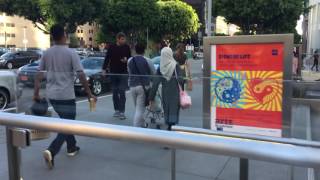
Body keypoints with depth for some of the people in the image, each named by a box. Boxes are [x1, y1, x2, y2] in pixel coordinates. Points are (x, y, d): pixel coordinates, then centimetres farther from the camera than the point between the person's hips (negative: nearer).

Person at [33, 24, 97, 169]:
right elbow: (81, 75, -15)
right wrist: (89, 94, -8)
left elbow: (39, 75, 5)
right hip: (66, 96, -6)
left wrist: (36, 93, 11)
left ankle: (71, 147, 33)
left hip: (52, 95, 6)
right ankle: (51, 151, -15)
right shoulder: (71, 53, -12)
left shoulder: (46, 54, 4)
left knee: (65, 121, 24)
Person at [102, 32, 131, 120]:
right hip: (113, 73, 2)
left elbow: (130, 58, 10)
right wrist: (104, 69, -1)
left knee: (122, 92, -7)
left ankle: (122, 112, -5)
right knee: (115, 92, 9)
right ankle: (117, 110, 20)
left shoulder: (127, 47, 2)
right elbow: (107, 58, 6)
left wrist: (126, 60, -12)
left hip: (123, 73, -2)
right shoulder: (111, 47, 2)